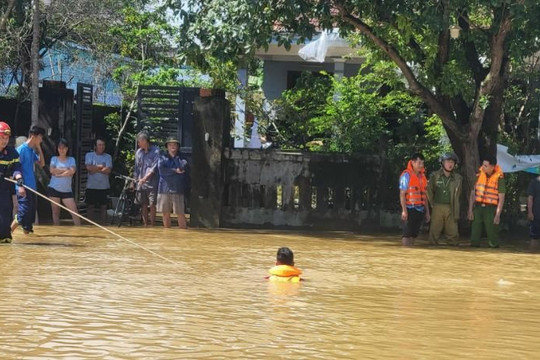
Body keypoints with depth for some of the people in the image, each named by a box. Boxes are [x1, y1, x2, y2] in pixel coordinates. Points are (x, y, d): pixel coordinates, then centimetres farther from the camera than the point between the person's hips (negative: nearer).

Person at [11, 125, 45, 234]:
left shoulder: (32, 150, 13)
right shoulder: (21, 149, -12)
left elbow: (41, 164, 16)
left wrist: (39, 148, 8)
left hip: (31, 188, 9)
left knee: (30, 213, 12)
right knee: (22, 214, -13)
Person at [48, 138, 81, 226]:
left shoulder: (71, 159, 6)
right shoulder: (54, 159, 4)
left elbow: (72, 171, -12)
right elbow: (52, 170, -13)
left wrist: (59, 173, -12)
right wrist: (65, 169, -9)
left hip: (67, 190, 0)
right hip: (54, 189, 0)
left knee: (74, 212, -7)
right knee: (55, 212, 5)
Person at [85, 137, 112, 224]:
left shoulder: (108, 157, 4)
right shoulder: (89, 155, 4)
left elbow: (108, 170, -10)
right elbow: (89, 167, -12)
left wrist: (95, 169, -11)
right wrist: (101, 166, -8)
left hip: (104, 187, 0)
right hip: (91, 186, 0)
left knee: (103, 207, 3)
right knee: (91, 207, 4)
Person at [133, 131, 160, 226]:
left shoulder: (155, 151, -5)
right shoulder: (138, 152, 11)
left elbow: (154, 167, -11)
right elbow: (136, 168, 17)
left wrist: (145, 178, -18)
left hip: (152, 183, -5)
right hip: (140, 183, 5)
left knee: (152, 205, -6)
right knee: (143, 205, 7)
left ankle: (152, 225, -1)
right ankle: (145, 224, 13)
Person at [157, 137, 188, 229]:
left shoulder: (181, 158, 10)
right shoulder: (163, 157, 10)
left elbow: (182, 167, -11)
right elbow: (161, 170, -7)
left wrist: (175, 157, -1)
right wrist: (175, 171, -8)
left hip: (177, 190, -1)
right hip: (164, 189, 1)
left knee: (180, 214, -5)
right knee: (166, 213, 5)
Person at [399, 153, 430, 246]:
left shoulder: (422, 176, 15)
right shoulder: (406, 175, -7)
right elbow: (402, 194, -10)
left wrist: (427, 211, 17)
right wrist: (404, 210, -18)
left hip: (420, 210, 7)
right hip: (410, 209, -7)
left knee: (414, 234, 8)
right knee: (407, 235, -7)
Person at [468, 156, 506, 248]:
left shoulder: (499, 178, -6)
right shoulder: (478, 175, 4)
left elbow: (501, 198, -5)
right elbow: (472, 193, 8)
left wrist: (498, 215, -11)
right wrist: (470, 210, 3)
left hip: (491, 209, -4)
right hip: (478, 207, 4)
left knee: (492, 234, -3)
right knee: (475, 233, 7)